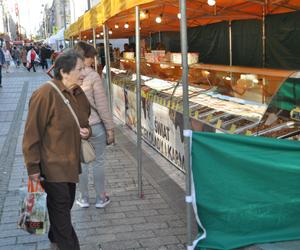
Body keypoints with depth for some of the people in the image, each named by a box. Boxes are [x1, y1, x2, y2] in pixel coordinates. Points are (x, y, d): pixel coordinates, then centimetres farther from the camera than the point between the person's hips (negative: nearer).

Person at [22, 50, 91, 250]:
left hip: (70, 162, 8)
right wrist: (33, 168, -16)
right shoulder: (46, 94, -20)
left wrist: (86, 132, -2)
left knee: (66, 203, 19)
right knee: (61, 206, 2)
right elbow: (32, 134, -18)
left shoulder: (78, 93, 4)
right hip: (51, 164, -8)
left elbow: (84, 121, 21)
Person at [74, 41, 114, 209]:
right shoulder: (93, 76, -15)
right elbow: (102, 105, -13)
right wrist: (110, 129, -5)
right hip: (95, 126, -3)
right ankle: (101, 198, 23)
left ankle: (84, 198, 26)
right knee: (98, 162, 11)